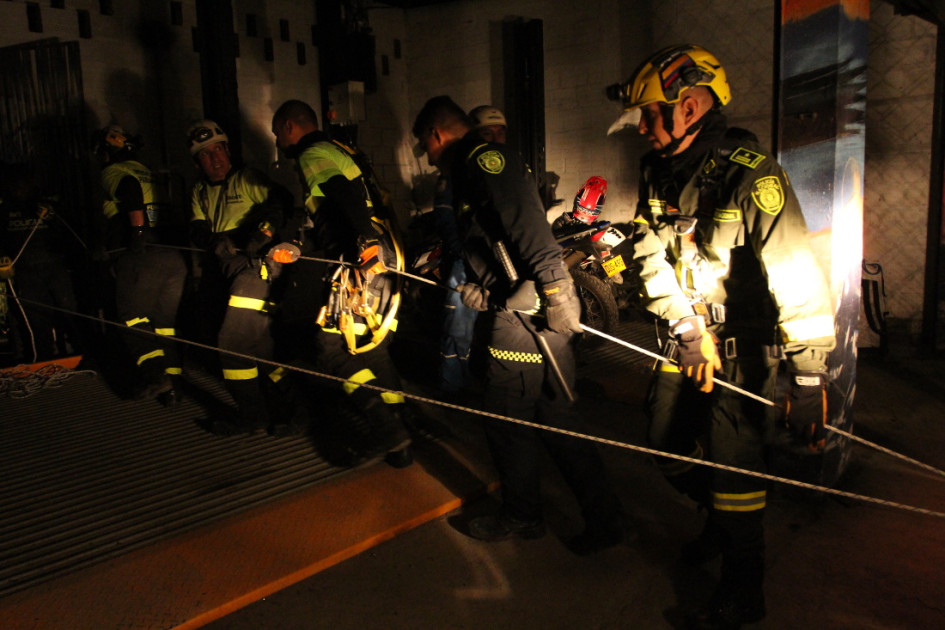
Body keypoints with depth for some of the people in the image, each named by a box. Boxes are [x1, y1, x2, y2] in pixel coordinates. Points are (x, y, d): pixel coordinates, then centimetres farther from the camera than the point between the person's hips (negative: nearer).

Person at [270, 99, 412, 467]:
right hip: (384, 262, 9)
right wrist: (300, 249, 30)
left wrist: (367, 243, -34)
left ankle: (385, 428, -4)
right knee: (374, 352, 13)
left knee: (333, 352, 0)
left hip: (363, 266, -9)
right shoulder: (340, 151, 26)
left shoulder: (313, 155, -2)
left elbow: (349, 198, -22)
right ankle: (397, 444, 19)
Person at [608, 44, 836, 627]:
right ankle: (721, 521, 41)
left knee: (734, 459, -5)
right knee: (667, 443, 13)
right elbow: (652, 256, -2)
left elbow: (798, 278, -27)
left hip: (746, 342, -7)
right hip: (690, 336, 7)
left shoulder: (752, 177, -24)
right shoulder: (659, 172, -2)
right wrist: (685, 326, -15)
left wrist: (809, 379, -29)